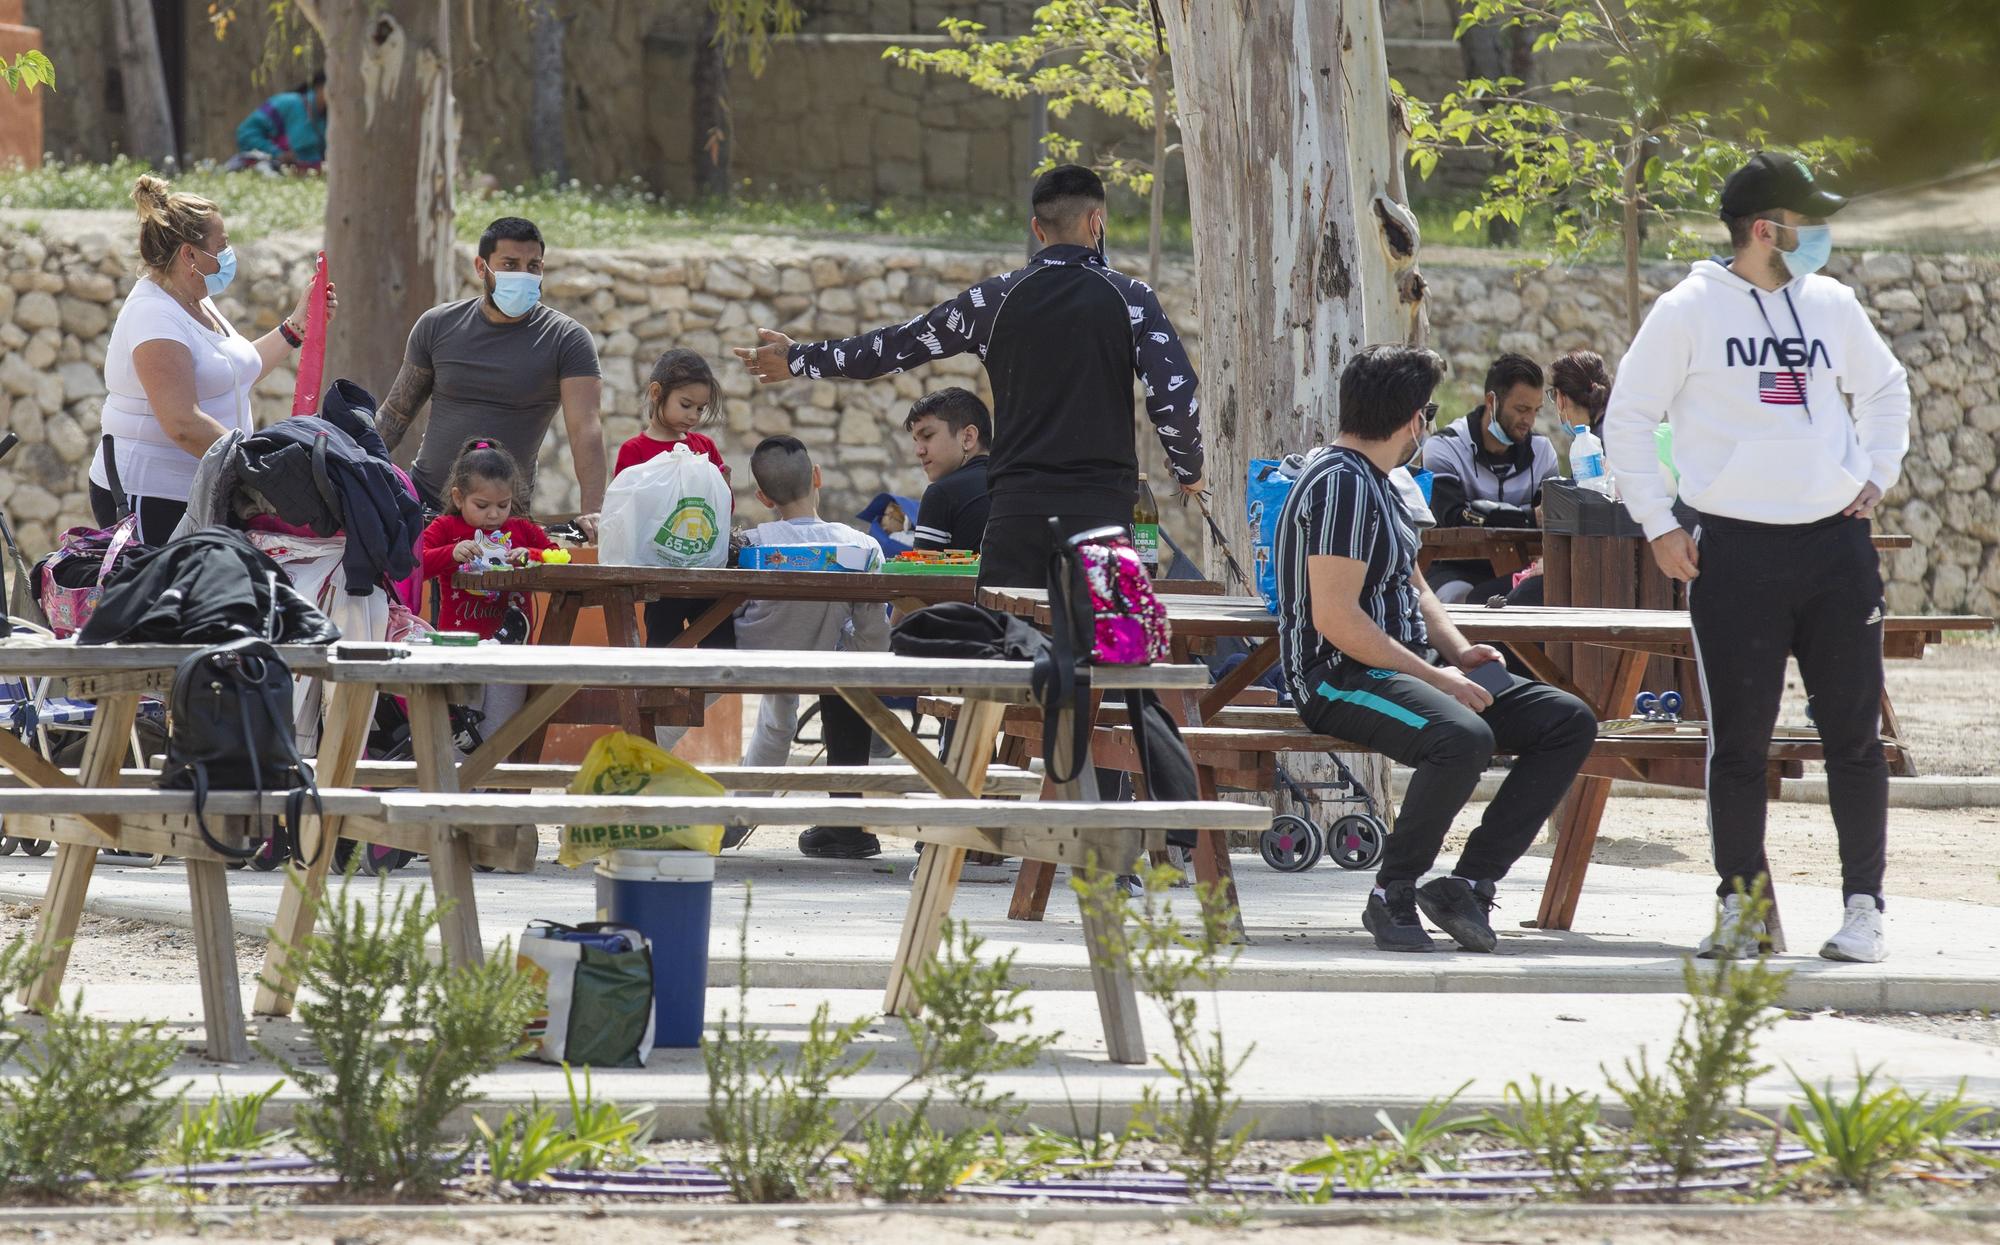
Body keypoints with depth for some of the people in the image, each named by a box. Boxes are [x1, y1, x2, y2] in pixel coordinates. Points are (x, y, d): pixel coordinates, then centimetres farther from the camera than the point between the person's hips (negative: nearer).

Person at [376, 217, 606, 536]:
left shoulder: (567, 340, -4)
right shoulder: (437, 326, 5)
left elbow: (585, 429, -14)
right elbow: (397, 414, 13)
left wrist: (592, 511, -28)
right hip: (424, 496, 2)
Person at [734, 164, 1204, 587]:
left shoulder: (999, 298, 4)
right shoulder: (1131, 299, -1)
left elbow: (899, 344, 12)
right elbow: (1177, 399, -7)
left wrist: (799, 359, 26)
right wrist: (1188, 470, 14)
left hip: (1018, 506, 1)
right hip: (1103, 506, -1)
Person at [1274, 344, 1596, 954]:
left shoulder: (1376, 484, 20)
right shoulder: (1341, 483, -13)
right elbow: (1336, 619, -20)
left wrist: (1458, 653, 7)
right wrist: (1434, 678, -19)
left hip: (1406, 667, 10)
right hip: (1341, 677, -10)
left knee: (1569, 722, -3)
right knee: (1464, 737, -38)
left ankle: (1468, 883, -9)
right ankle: (1393, 896, -21)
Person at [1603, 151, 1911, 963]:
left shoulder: (1831, 305, 10)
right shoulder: (1690, 311, -2)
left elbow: (1885, 390, 27)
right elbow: (1627, 421, 2)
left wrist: (1876, 475, 14)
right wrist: (1658, 524, -4)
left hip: (1836, 544, 3)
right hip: (1736, 552, -3)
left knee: (1855, 736, 2)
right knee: (1740, 741, -1)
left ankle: (1863, 906, 10)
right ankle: (1743, 907, 9)